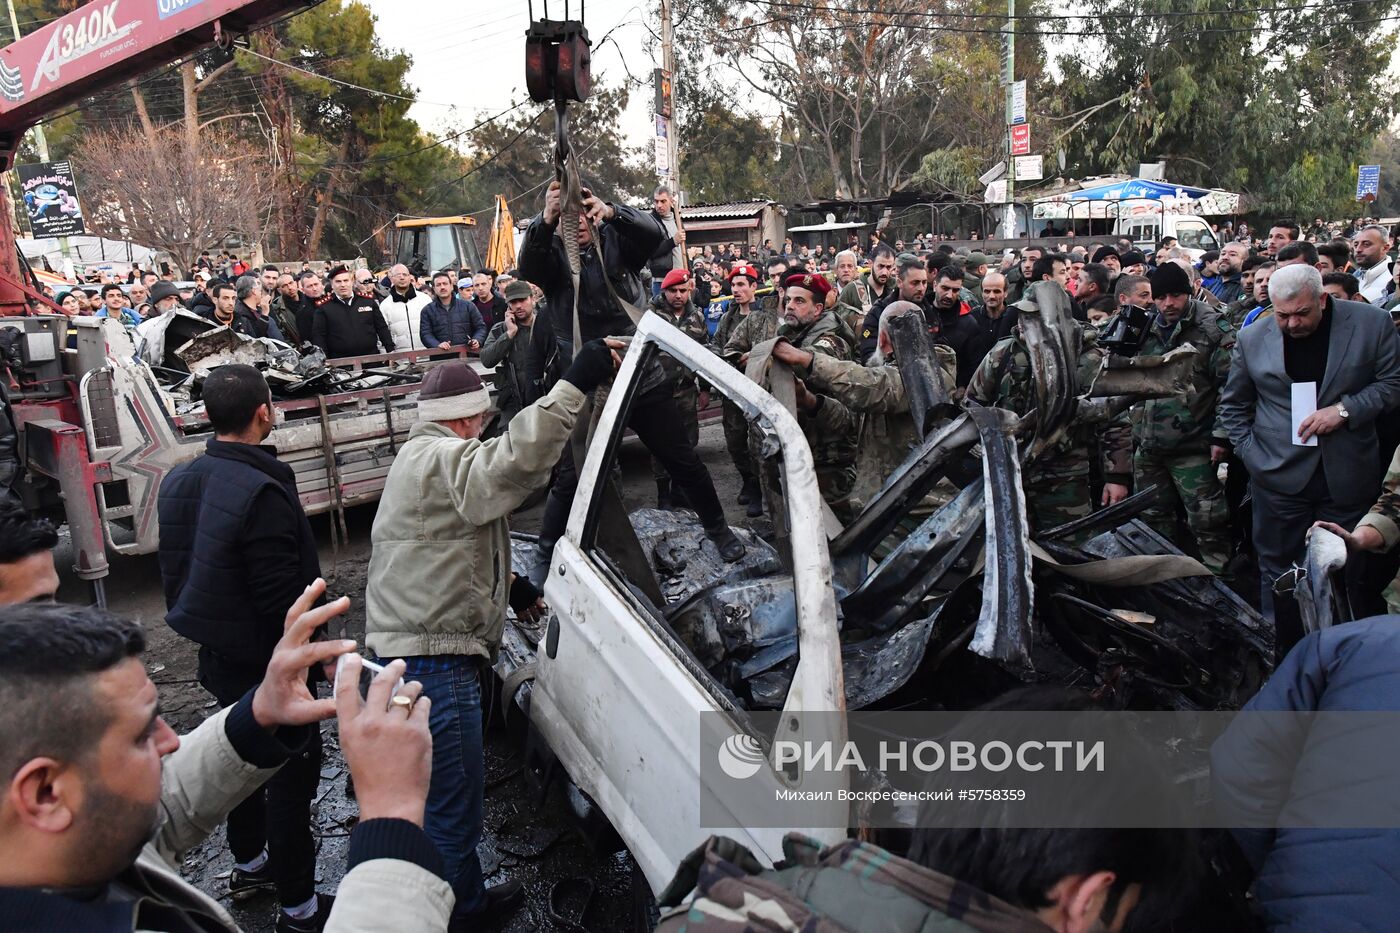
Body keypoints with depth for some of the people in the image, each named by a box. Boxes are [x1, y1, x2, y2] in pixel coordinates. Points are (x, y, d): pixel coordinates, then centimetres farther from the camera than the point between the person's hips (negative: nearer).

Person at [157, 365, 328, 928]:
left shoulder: (179, 481, 2)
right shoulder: (261, 492, -27)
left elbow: (173, 573, 12)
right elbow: (283, 598, -27)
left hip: (214, 655, 9)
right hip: (265, 663, -9)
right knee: (292, 771, 3)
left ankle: (249, 863, 45)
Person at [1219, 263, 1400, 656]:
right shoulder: (1252, 338, 1)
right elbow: (1233, 405, 11)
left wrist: (1344, 409, -13)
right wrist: (1251, 453, 1)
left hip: (1348, 477, 0)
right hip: (1279, 477, 1)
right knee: (1278, 572, 7)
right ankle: (1281, 662, 19)